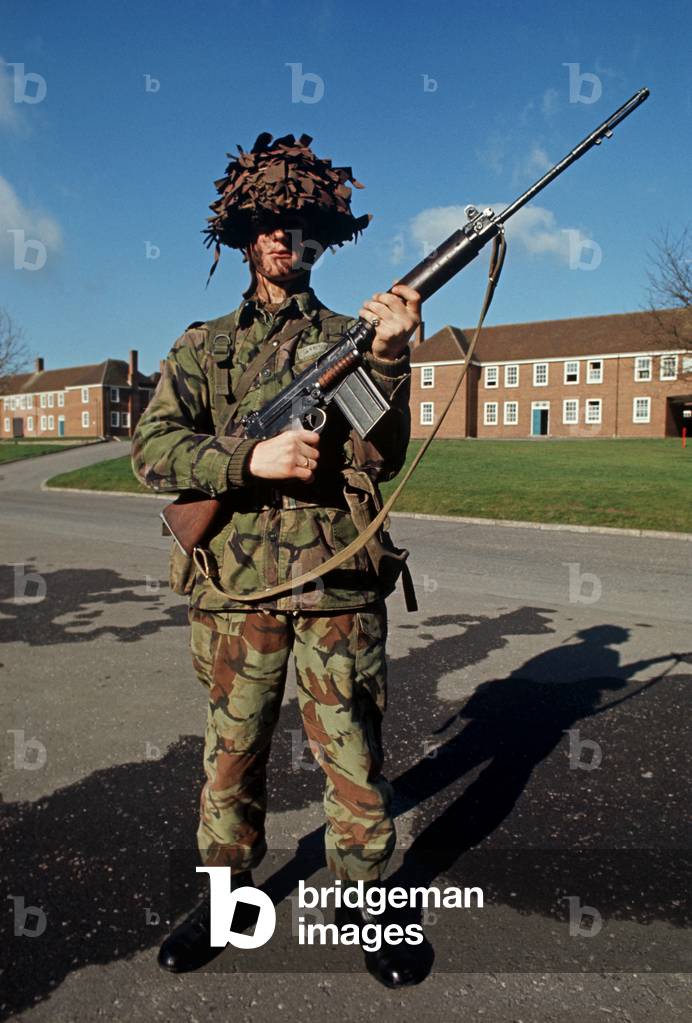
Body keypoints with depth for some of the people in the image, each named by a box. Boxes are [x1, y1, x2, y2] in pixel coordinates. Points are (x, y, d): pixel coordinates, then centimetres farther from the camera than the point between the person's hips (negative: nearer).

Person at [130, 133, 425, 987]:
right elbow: (152, 449, -2)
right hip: (235, 587, 1)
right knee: (231, 756, 14)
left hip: (338, 584, 0)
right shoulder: (203, 346, 10)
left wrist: (388, 356, -17)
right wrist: (252, 458, -17)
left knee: (355, 762, 8)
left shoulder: (349, 337, 8)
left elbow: (379, 461, -3)